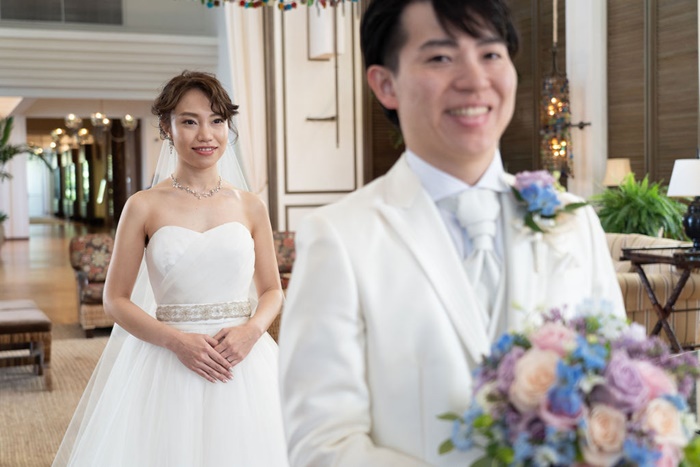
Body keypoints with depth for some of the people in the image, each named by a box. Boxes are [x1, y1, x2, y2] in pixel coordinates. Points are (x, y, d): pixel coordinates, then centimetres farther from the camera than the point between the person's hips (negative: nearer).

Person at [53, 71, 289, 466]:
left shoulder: (251, 207, 5)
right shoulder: (144, 207, 0)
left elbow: (272, 290, 10)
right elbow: (116, 299, 0)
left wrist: (251, 330, -11)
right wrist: (177, 340, -13)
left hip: (242, 359, 2)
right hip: (168, 364, -1)